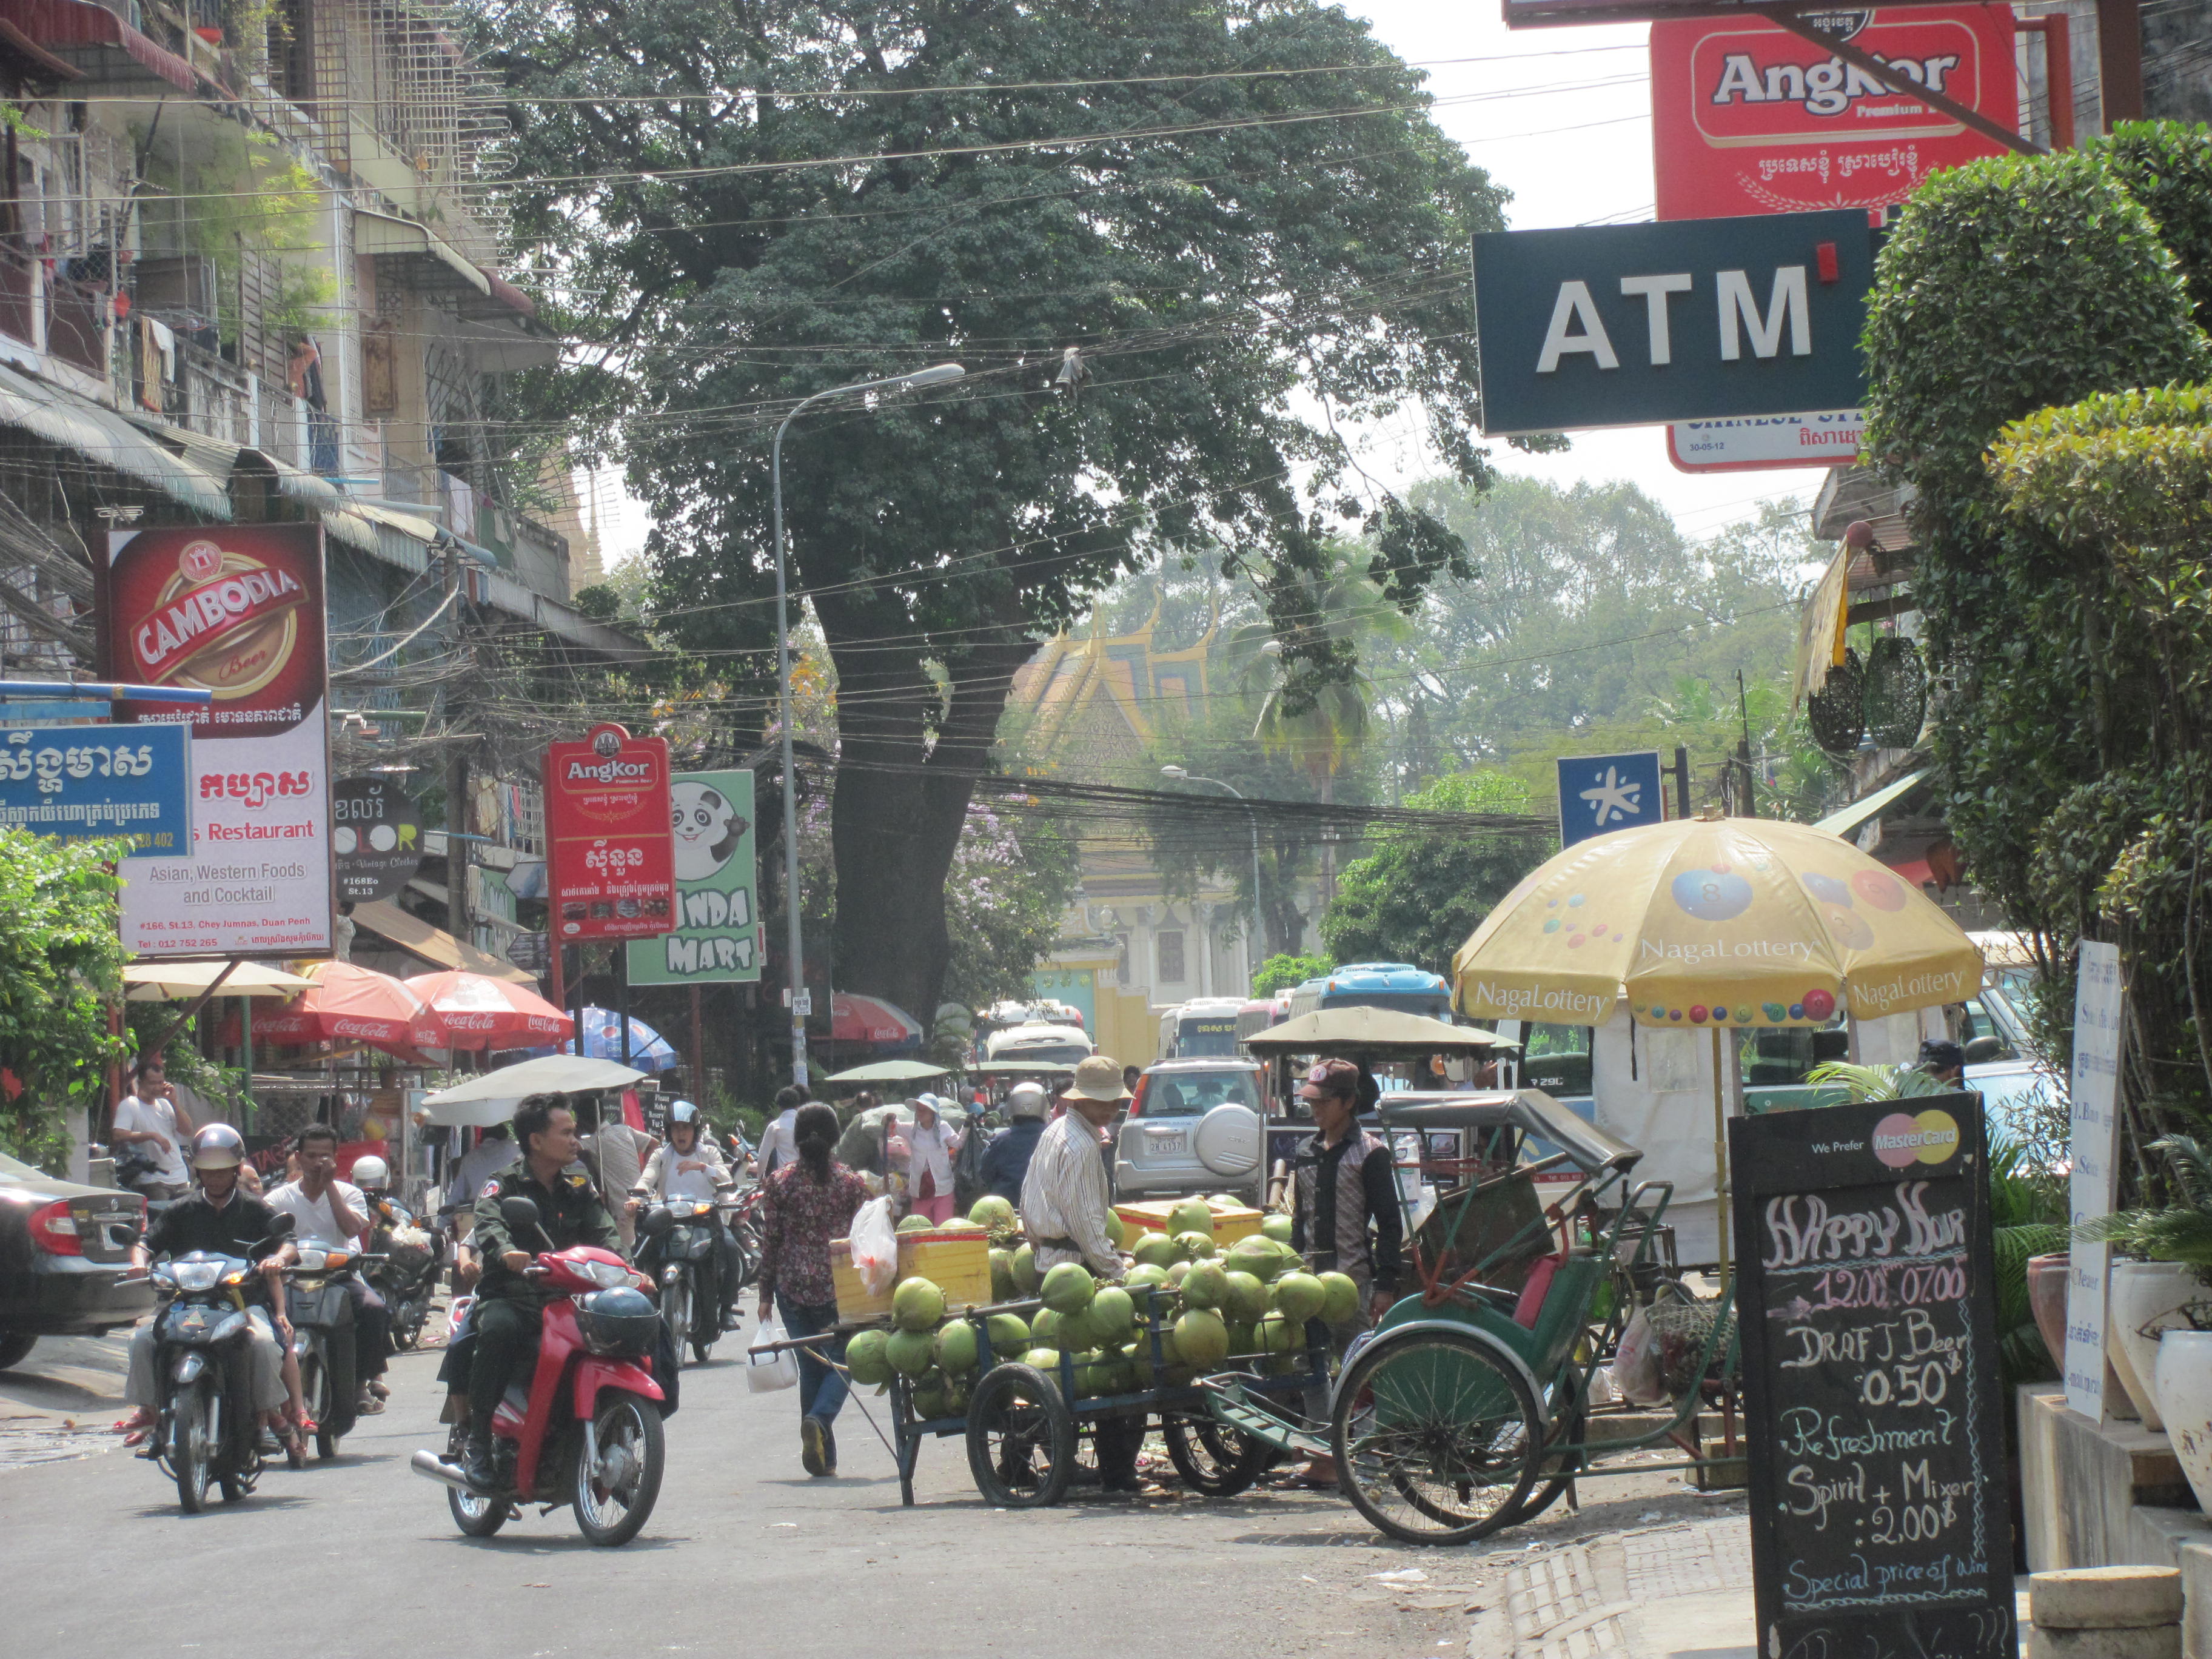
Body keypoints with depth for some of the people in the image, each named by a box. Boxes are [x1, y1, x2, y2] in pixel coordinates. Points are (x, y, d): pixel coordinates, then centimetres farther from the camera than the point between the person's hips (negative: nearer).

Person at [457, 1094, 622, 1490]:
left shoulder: (579, 1189, 19)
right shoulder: (504, 1185, 3)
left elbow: (605, 1231, 4)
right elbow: (489, 1224, -17)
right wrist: (505, 1253, -41)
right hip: (510, 1297, -4)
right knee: (499, 1328, -38)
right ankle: (478, 1442, -25)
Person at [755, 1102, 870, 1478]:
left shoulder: (778, 1183, -1)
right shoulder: (852, 1183, -2)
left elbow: (770, 1240, 1)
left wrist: (766, 1293, 8)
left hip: (793, 1286, 2)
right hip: (839, 1287, -1)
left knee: (810, 1366, 12)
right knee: (841, 1360, 7)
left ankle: (823, 1456, 11)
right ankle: (820, 1419, -23)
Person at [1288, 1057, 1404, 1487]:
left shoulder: (1369, 1153, -3)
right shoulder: (1306, 1154, 16)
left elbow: (1390, 1223, -6)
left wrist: (1385, 1285, -12)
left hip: (1355, 1279, -6)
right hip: (1311, 1276, 6)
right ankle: (1323, 1458, 5)